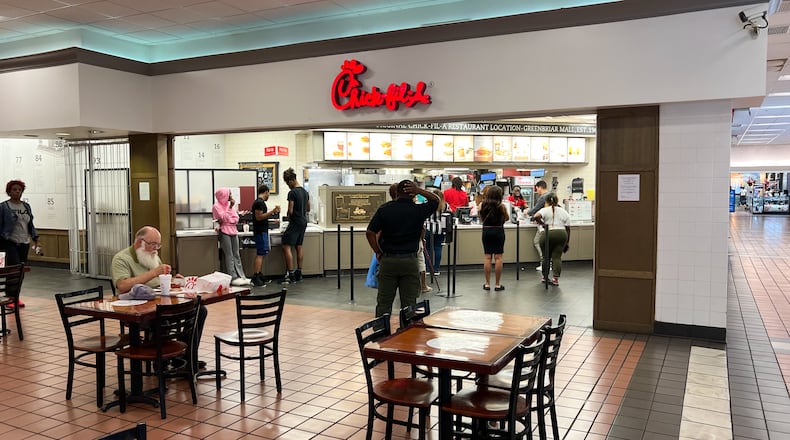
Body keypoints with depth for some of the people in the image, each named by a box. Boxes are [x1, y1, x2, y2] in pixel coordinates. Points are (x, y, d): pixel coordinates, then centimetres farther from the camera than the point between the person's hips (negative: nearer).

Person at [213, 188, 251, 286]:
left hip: (233, 231, 6)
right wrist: (230, 207, -13)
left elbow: (236, 219, 7)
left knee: (236, 255, 5)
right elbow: (225, 218, -14)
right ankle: (233, 278, -7)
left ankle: (241, 276, 5)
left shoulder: (229, 204, 16)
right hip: (224, 232, -6)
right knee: (229, 256, -7)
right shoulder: (216, 206, -3)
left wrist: (227, 221, -9)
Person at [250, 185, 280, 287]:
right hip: (260, 232, -11)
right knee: (260, 254, -12)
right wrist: (272, 211, -23)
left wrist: (272, 213, 28)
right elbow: (259, 217, -22)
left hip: (262, 231, 11)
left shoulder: (259, 202, 16)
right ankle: (255, 278, -13)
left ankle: (260, 275, 19)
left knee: (261, 254, 14)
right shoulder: (259, 202, -15)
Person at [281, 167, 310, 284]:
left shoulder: (292, 193, -15)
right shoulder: (305, 192, 11)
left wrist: (289, 217, 5)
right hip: (303, 222, 9)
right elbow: (308, 209, 19)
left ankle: (290, 274, -12)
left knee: (286, 247, -7)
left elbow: (290, 211, -15)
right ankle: (298, 273, 15)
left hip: (295, 222, -9)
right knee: (299, 247, 12)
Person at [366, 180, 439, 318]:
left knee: (384, 303, 8)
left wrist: (378, 252, 4)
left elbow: (370, 233, -6)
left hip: (388, 260, 1)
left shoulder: (384, 209, -2)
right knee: (409, 304, 7)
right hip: (409, 260, -1)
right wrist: (419, 190, 3)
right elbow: (435, 200, 16)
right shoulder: (418, 210, -3)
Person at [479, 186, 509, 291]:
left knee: (488, 257, 8)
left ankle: (487, 284, 11)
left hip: (486, 231, 3)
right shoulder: (501, 206, -11)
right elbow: (506, 218, 4)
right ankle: (497, 284, 6)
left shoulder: (482, 205, -3)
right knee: (498, 257, 2)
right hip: (498, 231, -3)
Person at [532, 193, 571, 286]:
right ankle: (556, 278, -6)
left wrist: (542, 223, -4)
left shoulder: (545, 210, 1)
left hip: (548, 234, -2)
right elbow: (568, 229, 12)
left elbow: (536, 216, -21)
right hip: (562, 234, 2)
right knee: (557, 257, 4)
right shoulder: (564, 211, 13)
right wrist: (567, 243, 18)